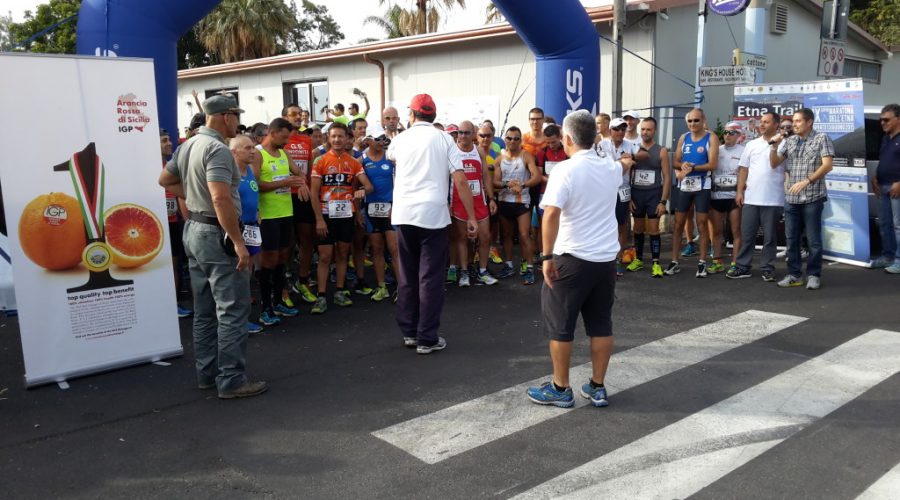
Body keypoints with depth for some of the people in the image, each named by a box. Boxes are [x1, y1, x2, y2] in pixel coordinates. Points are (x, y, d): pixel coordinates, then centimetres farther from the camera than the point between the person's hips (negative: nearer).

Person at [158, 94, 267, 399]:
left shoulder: (188, 145, 11)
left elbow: (165, 180, 23)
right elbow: (221, 198, -28)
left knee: (205, 310, 15)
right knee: (232, 310, -3)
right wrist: (238, 242, -26)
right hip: (216, 234, -10)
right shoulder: (217, 149, -18)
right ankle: (231, 380, 1)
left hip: (194, 229, 10)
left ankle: (207, 373, 23)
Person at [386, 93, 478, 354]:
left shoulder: (400, 140, 11)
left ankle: (409, 332, 21)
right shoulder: (444, 139, 3)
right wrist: (471, 217, 0)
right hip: (433, 214, -3)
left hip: (403, 214, 3)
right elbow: (460, 180, -5)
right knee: (430, 277, 2)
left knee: (407, 275, 14)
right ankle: (427, 338, 4)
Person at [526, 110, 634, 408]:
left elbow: (552, 214, -25)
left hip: (572, 259, -6)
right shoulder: (611, 166, 7)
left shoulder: (565, 169, -15)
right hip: (606, 258, 7)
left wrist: (547, 256, -19)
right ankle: (597, 387, 20)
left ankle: (560, 389, 14)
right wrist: (626, 163, 56)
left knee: (559, 324, 6)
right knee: (601, 323, 12)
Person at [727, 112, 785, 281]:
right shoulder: (752, 144, 11)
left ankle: (767, 269, 13)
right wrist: (739, 191, 5)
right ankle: (742, 267, 13)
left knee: (770, 236, 5)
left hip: (773, 199, -3)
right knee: (746, 234, 7)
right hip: (750, 198, 3)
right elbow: (743, 169, 11)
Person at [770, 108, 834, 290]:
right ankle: (794, 274, 16)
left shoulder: (822, 139, -1)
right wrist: (774, 147, -4)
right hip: (791, 197, 5)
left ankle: (814, 275, 10)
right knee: (792, 238, 8)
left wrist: (806, 181, -18)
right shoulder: (789, 141, 11)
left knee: (813, 239, 1)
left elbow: (827, 165, -10)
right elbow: (774, 163, 12)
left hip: (813, 197, -4)